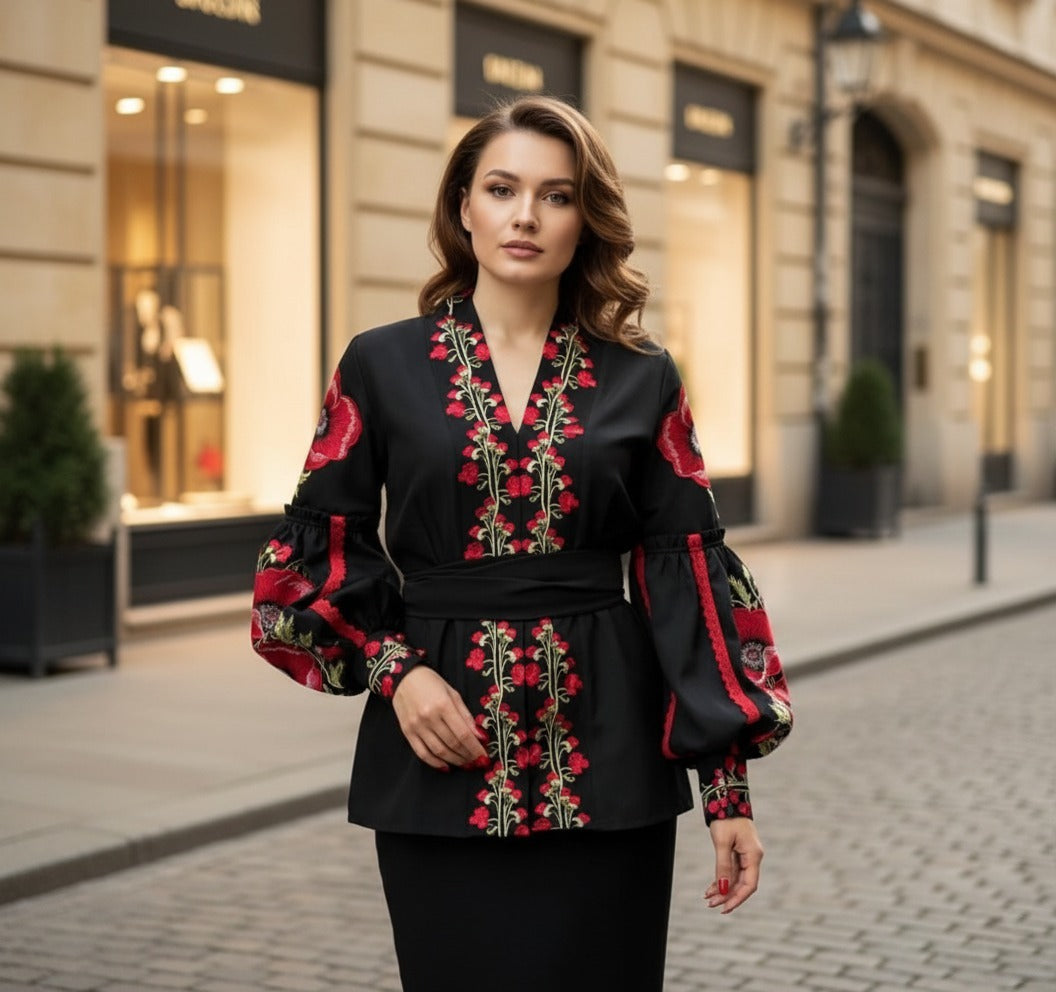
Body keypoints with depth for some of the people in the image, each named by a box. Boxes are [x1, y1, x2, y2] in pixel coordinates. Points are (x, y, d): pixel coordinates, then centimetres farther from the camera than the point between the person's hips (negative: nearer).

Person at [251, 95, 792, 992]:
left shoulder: (642, 380, 4)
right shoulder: (382, 365, 3)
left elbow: (690, 571, 1)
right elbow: (317, 547, 5)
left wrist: (729, 786, -3)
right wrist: (394, 670, -11)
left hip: (603, 761, 0)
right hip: (442, 765, 0)